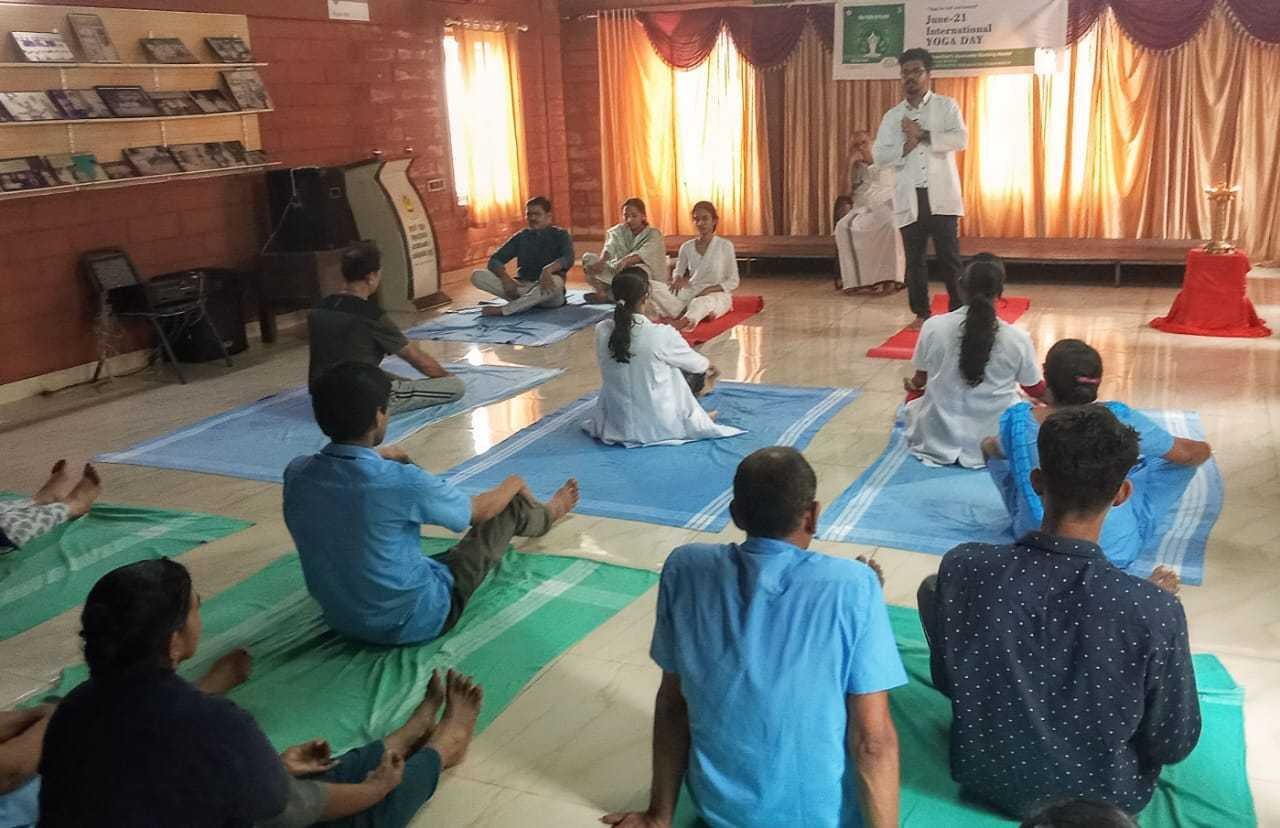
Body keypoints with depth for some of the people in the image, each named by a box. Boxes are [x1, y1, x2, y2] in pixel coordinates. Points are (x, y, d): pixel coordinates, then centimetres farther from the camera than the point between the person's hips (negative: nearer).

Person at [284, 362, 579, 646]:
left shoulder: (296, 473, -14)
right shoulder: (401, 482, -29)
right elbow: (478, 510, -7)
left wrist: (378, 456, 29)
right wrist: (514, 484, 13)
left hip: (340, 619, 5)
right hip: (414, 621, -5)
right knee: (508, 505, 10)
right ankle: (545, 515, 47)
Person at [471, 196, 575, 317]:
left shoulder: (560, 235, 5)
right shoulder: (521, 237, 15)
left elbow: (568, 259, -15)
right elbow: (494, 260, 6)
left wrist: (548, 269, -37)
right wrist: (505, 277, -17)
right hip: (521, 288, 3)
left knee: (556, 281, -40)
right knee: (477, 276, -16)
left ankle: (502, 311, -30)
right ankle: (525, 301, -29)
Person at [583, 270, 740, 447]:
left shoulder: (601, 330, -10)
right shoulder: (661, 335, -22)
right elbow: (695, 363, -2)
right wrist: (708, 366, 25)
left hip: (615, 424, 4)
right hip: (659, 426, -4)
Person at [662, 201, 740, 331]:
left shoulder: (725, 246, -1)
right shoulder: (687, 247, 9)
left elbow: (733, 282, 0)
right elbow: (678, 271, 21)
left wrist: (709, 290, -16)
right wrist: (678, 279, -6)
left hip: (718, 294, -4)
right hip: (691, 293, 4)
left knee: (700, 303, -41)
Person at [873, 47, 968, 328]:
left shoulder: (946, 106, 5)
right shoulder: (892, 116, 11)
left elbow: (961, 139, -11)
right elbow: (879, 156, 3)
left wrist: (923, 135, -12)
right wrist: (906, 146, -11)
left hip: (940, 194, -2)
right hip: (909, 197, 3)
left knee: (949, 257, -1)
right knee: (914, 259, 6)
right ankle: (921, 313, 16)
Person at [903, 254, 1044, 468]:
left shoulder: (933, 327, -15)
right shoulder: (1017, 338, -16)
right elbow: (1036, 390, 3)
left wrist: (912, 386, 28)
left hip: (938, 441, 0)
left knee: (913, 393, 32)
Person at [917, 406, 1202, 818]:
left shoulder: (964, 568, -26)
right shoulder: (1155, 611, -32)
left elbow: (945, 681, -7)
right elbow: (1173, 746, -15)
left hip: (982, 776, 1)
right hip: (1101, 799, 0)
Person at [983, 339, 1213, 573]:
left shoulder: (1018, 421, -19)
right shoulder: (1118, 419, -22)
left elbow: (994, 449, 5)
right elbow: (1189, 454, -4)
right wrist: (1203, 450, 20)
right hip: (1115, 551, -1)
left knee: (989, 445, 20)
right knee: (1176, 455, 16)